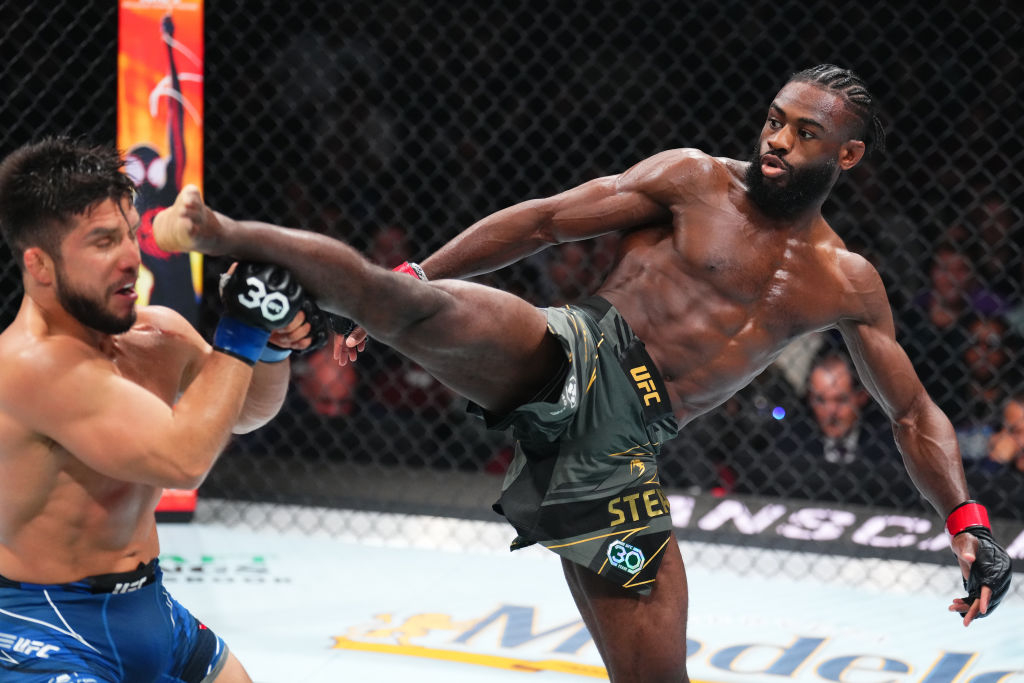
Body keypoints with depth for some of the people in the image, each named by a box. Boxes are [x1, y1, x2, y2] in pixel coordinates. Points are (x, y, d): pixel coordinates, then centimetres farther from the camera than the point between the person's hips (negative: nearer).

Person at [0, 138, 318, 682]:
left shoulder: (160, 333, 0)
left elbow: (244, 412, 19)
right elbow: (182, 460, -31)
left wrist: (273, 345, -3)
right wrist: (242, 332, -23)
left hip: (149, 612, 9)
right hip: (45, 636, -9)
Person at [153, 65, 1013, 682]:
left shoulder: (846, 284, 14)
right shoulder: (695, 180, 6)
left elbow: (914, 415, 20)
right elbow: (542, 221, 4)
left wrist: (966, 521, 4)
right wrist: (407, 281, -1)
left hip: (622, 447, 3)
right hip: (570, 356, -3)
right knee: (416, 305, -32)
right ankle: (214, 233, -22)